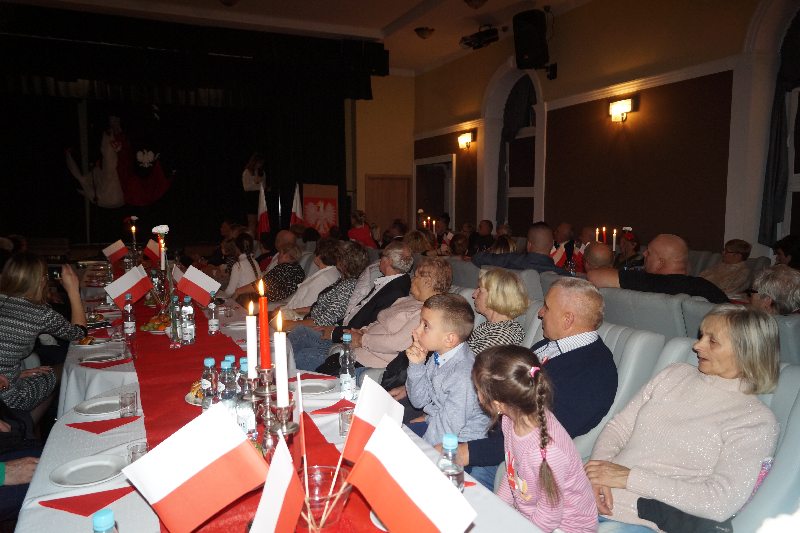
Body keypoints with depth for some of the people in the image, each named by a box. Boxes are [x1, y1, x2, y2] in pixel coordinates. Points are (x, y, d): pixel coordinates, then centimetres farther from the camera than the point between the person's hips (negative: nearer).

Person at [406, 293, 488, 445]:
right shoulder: (438, 355, -4)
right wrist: (416, 365, -11)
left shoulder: (463, 375, -30)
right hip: (436, 423, 8)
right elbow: (419, 401, 3)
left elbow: (449, 427, -26)